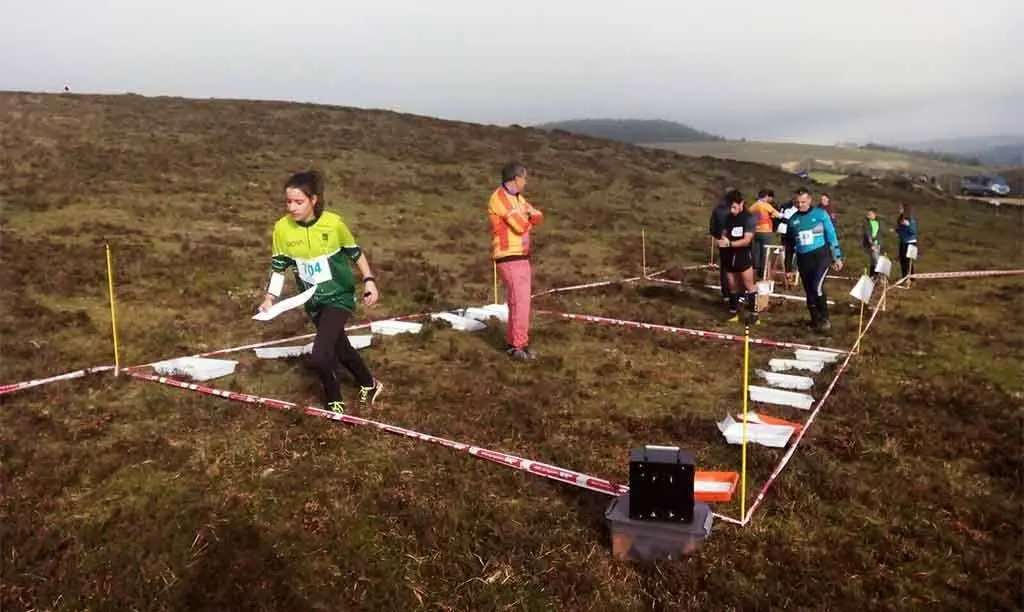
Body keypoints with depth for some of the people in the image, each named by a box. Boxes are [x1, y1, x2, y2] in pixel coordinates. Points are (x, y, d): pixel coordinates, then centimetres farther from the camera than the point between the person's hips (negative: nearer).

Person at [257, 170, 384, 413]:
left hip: (339, 296, -4)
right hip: (313, 301, 5)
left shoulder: (333, 223, -19)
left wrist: (369, 281, -9)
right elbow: (278, 267, 0)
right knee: (340, 348, 21)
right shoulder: (282, 228, -11)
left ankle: (335, 400, 12)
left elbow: (356, 253, -3)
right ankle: (369, 384, 48)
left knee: (318, 359, -17)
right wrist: (270, 298, -10)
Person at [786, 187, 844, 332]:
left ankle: (824, 318, -5)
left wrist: (838, 257, 0)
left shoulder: (820, 214, -3)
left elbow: (831, 236, 1)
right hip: (803, 260, 4)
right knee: (809, 292, 8)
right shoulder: (792, 220, 6)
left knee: (817, 287, -22)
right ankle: (816, 321, 23)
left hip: (821, 256, -4)